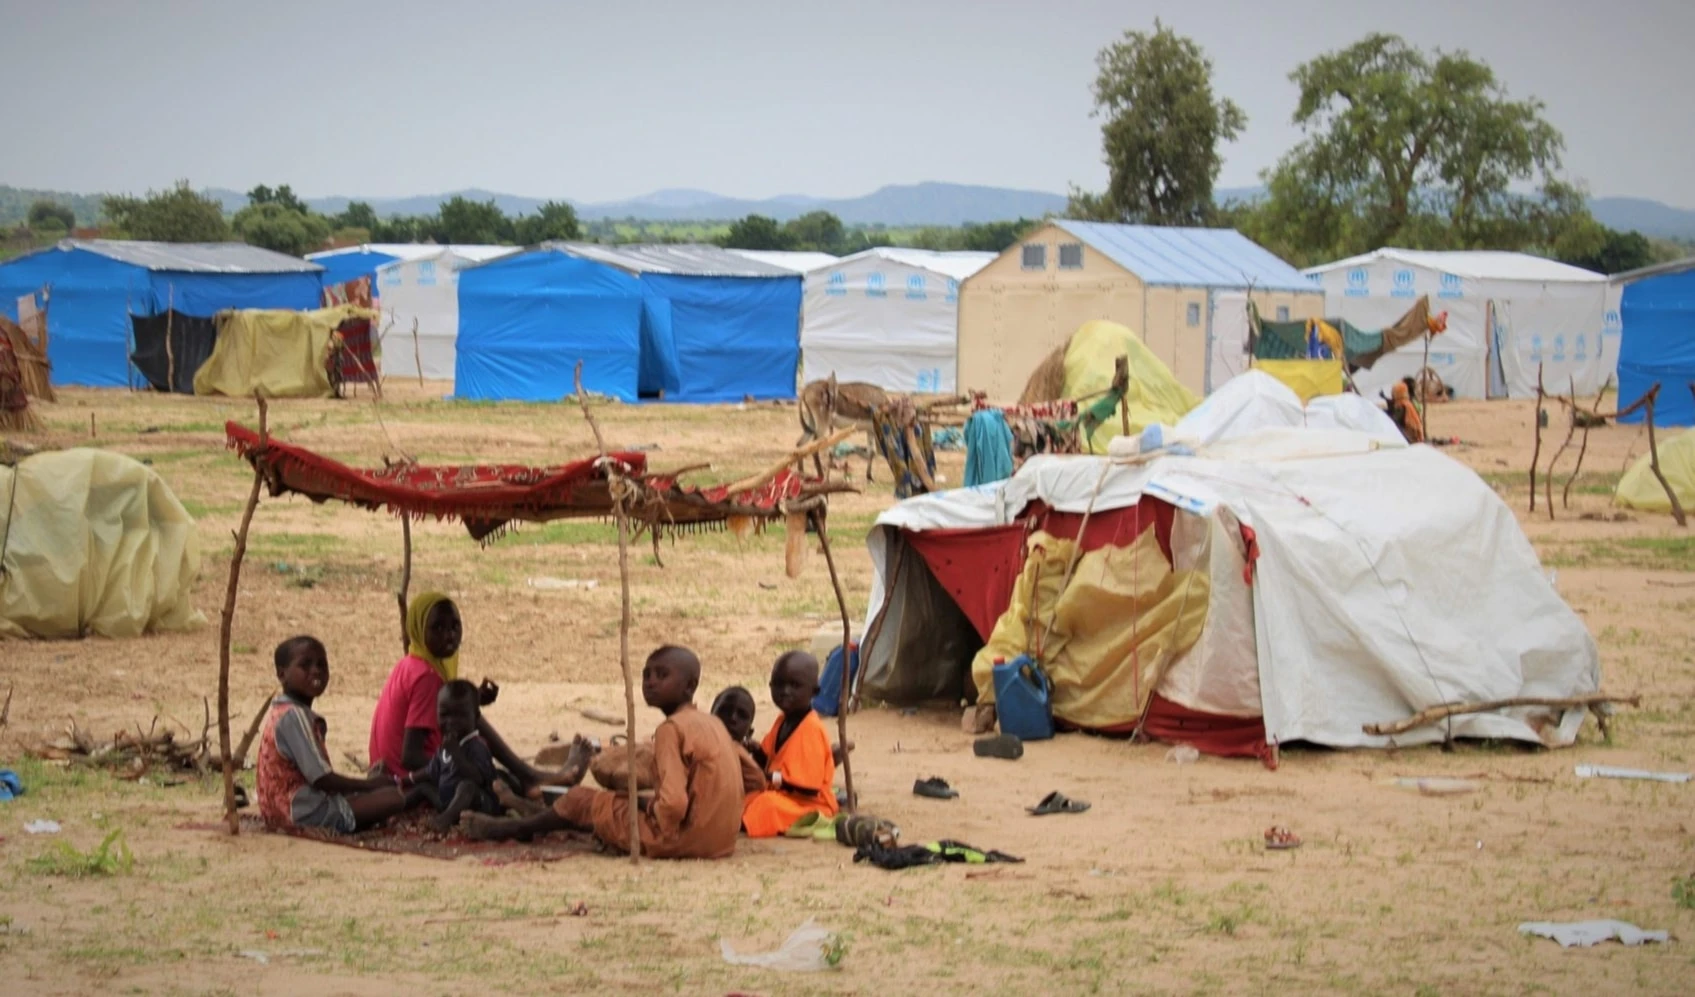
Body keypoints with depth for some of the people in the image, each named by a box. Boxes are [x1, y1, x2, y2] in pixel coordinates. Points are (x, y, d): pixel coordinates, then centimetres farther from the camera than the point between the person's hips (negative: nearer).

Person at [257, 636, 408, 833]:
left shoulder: (282, 713, 16)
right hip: (306, 810, -10)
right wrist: (369, 784, -6)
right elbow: (320, 778, -19)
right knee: (393, 797, -14)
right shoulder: (294, 716, -16)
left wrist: (368, 784, 11)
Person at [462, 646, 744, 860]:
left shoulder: (671, 729, -15)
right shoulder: (714, 725, 11)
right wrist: (651, 802, 15)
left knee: (579, 799, 9)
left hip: (683, 839, -8)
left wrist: (650, 807, -6)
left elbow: (673, 804, -25)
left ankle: (509, 828, 30)